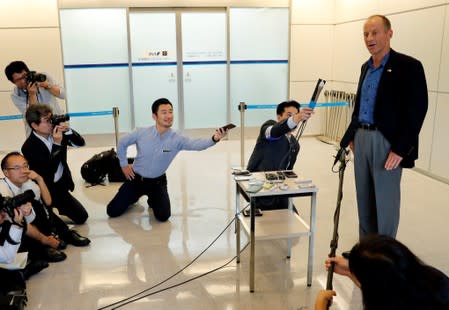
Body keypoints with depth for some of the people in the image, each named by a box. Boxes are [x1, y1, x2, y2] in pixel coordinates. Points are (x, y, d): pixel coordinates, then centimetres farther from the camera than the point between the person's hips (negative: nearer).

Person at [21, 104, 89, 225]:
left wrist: (68, 130, -21)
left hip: (62, 185, 6)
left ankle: (56, 206, 30)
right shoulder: (29, 147, -22)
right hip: (46, 189, -5)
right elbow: (51, 169, -27)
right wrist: (57, 144, -31)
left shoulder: (55, 132, -7)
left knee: (82, 217, 10)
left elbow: (80, 142, -3)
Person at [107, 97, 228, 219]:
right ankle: (135, 196, 33)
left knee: (163, 216, -13)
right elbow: (122, 143, 1)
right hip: (136, 179, 1)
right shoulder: (141, 133, -18)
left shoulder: (177, 139, -21)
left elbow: (196, 144, -40)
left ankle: (153, 199, 22)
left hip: (157, 182, 0)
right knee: (113, 211, 1)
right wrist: (124, 164, 1)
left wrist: (214, 139, -59)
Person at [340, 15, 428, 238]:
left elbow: (417, 111, -15)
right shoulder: (366, 67, 13)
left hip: (387, 142, -7)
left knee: (385, 199, 3)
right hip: (361, 139, 7)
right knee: (364, 197, 14)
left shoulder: (408, 66, -10)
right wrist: (352, 135, 14)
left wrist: (400, 148, -19)